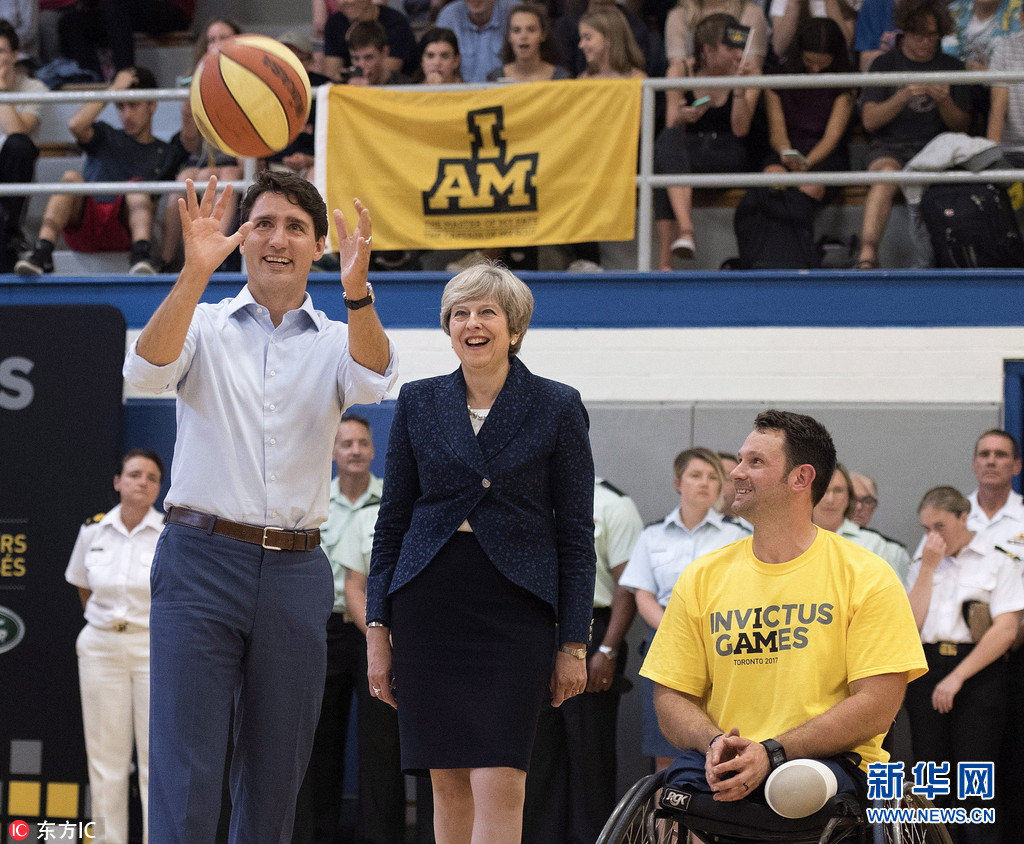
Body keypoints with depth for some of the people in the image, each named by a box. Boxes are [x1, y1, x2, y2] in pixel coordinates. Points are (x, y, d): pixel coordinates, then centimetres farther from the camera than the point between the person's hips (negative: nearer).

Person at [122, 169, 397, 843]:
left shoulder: (335, 342, 10)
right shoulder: (204, 326, 7)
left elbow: (373, 380, -12)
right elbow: (146, 370, -13)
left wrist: (356, 290, -32)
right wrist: (194, 274, -28)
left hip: (296, 572, 3)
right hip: (201, 560, -2)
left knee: (276, 775, 7)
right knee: (186, 768, -10)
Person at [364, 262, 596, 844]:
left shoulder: (558, 408, 2)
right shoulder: (418, 403, 9)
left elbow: (576, 533, 3)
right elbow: (392, 521, 12)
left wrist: (575, 643, -2)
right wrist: (377, 630, 5)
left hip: (515, 607, -3)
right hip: (429, 603, 3)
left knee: (499, 781, -13)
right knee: (448, 781, 3)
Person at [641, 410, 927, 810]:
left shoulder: (867, 578, 2)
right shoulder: (702, 578, 12)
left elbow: (877, 706, -6)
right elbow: (671, 697, 11)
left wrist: (771, 752, -17)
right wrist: (714, 743, -13)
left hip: (831, 759, -2)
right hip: (722, 760, 2)